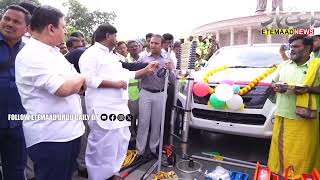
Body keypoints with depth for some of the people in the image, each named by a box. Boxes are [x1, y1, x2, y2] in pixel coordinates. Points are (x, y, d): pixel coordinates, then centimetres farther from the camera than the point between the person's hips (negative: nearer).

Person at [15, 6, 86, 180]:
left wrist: (77, 83, -4)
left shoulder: (53, 52, 12)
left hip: (70, 131, 9)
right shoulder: (31, 55, -16)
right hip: (50, 138, -8)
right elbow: (64, 88, -26)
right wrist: (80, 79, -7)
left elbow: (76, 85, 18)